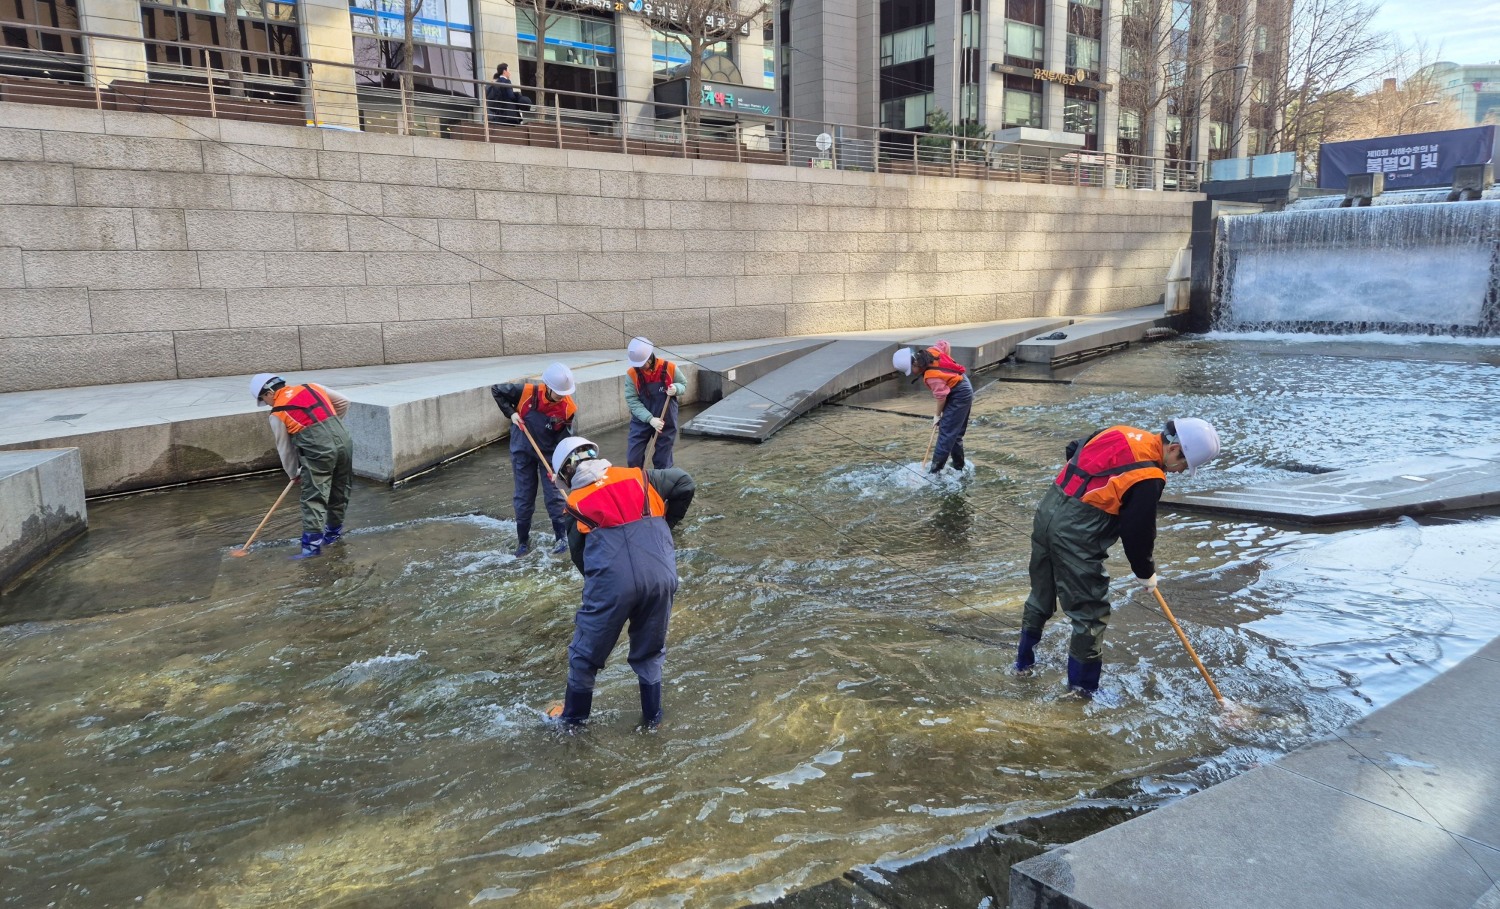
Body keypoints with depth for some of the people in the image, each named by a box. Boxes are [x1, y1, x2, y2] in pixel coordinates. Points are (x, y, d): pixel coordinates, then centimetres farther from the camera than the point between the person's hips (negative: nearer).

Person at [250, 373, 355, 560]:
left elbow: (284, 448, 12)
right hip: (343, 441, 6)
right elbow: (343, 402, 21)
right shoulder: (312, 387, 16)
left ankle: (312, 545, -1)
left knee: (314, 499, 0)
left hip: (318, 451, -6)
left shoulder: (277, 414, 6)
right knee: (340, 492, 18)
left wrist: (293, 473, 26)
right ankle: (333, 532, 32)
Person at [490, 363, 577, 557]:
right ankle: (523, 541, 19)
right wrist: (511, 413, -16)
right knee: (523, 497, 7)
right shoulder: (526, 392, -24)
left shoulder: (568, 408, -22)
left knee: (554, 495, 0)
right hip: (523, 451, 0)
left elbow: (565, 438, -15)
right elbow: (496, 390, -8)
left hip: (550, 452, 0)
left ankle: (562, 537, 15)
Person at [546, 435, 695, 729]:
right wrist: (666, 524, 22)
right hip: (661, 578, 2)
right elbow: (684, 483, 12)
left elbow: (579, 557, 17)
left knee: (586, 653, 21)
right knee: (650, 652, 25)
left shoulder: (576, 504, 13)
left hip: (612, 583, -2)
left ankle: (573, 714, 39)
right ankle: (652, 715, 36)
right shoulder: (638, 478, 15)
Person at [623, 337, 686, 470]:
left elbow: (684, 385, 5)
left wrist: (676, 388, -21)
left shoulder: (670, 368, -11)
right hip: (641, 421, 0)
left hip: (666, 421, 0)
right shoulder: (631, 374, -12)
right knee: (633, 459, 0)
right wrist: (650, 419, -25)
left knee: (663, 461, 9)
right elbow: (632, 400, -14)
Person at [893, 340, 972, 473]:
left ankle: (935, 470, -7)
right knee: (956, 432, 15)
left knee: (946, 432, -9)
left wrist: (938, 415, -4)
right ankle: (958, 467, 23)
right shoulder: (930, 351, -9)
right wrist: (947, 366, 13)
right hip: (965, 389, 10)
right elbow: (944, 344, 11)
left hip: (959, 396, -10)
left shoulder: (931, 376, -31)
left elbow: (941, 397, -20)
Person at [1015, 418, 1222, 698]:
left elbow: (1073, 450, 22)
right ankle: (1085, 686, 18)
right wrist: (1146, 573, 8)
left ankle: (1024, 661, 41)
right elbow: (1138, 531, -9)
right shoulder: (1149, 478, -15)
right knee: (1090, 612, 5)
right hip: (1075, 536, -9)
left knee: (1041, 596, 25)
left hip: (1048, 510, 9)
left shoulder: (1122, 432, 8)